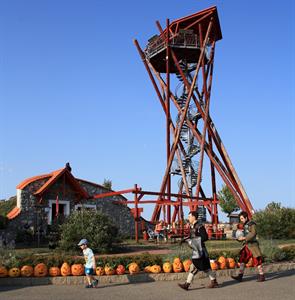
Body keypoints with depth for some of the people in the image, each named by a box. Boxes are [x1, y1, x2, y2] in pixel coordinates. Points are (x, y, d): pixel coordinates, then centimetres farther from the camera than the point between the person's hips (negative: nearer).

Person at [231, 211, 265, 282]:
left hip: (253, 245, -8)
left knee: (257, 261, -3)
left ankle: (261, 276, 9)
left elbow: (253, 234, -22)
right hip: (246, 246, 8)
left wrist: (244, 238, -25)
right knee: (242, 260, -2)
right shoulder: (245, 225, 16)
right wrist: (240, 238, 6)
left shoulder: (252, 224, -9)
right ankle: (240, 276, -5)